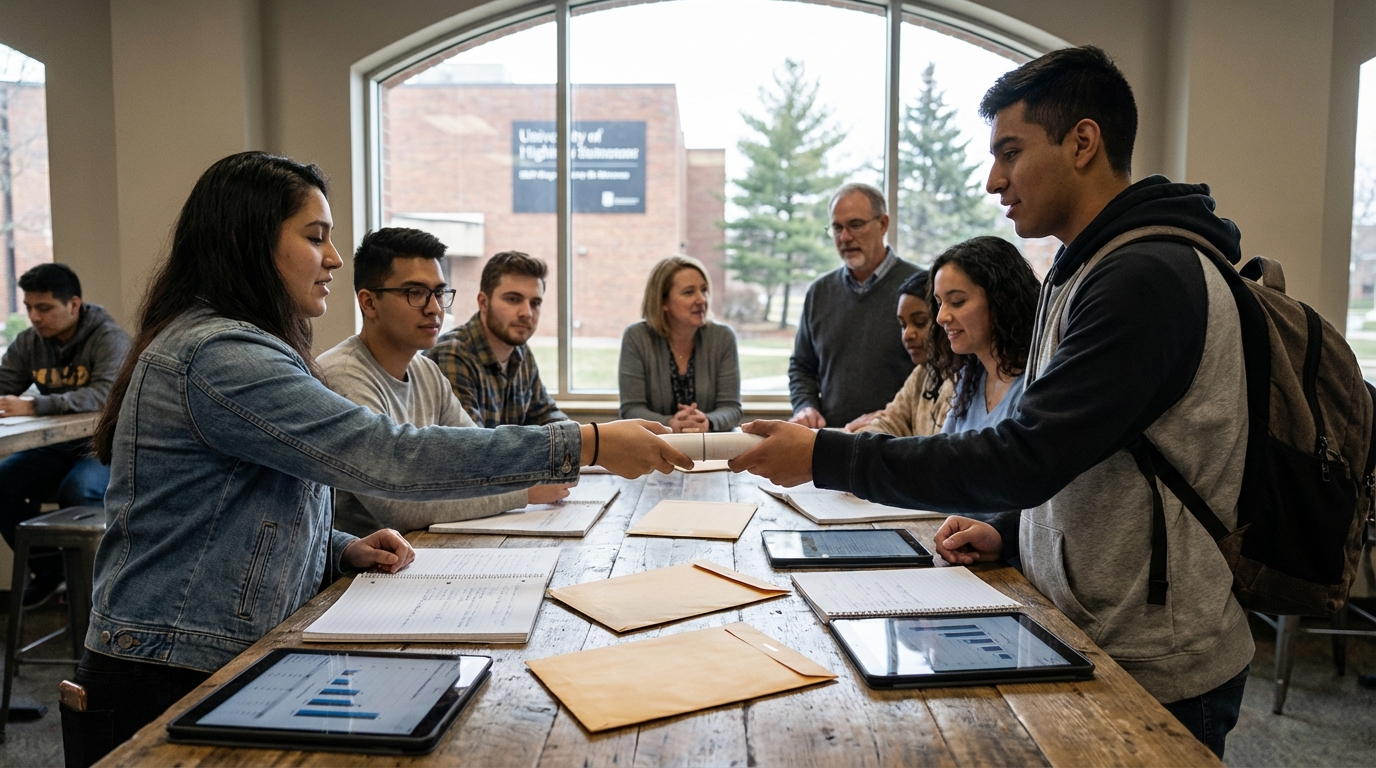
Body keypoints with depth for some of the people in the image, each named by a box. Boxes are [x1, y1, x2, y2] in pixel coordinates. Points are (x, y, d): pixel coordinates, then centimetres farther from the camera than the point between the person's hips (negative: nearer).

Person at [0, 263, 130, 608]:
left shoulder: (110, 338, -17)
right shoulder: (28, 342, 2)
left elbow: (104, 393, -32)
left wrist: (33, 407, -38)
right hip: (56, 446, 7)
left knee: (77, 491, -32)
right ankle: (47, 572, 6)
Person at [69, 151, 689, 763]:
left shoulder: (229, 346, 13)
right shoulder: (217, 355, -21)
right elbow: (388, 457, -30)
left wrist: (343, 550, 0)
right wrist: (586, 445, -29)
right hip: (173, 688, -9)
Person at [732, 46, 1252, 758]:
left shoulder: (1148, 276, -22)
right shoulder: (1086, 267, 11)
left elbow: (1023, 457, -27)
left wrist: (826, 456, -23)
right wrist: (1008, 531, 2)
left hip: (1153, 673, -8)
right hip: (1089, 642, 9)